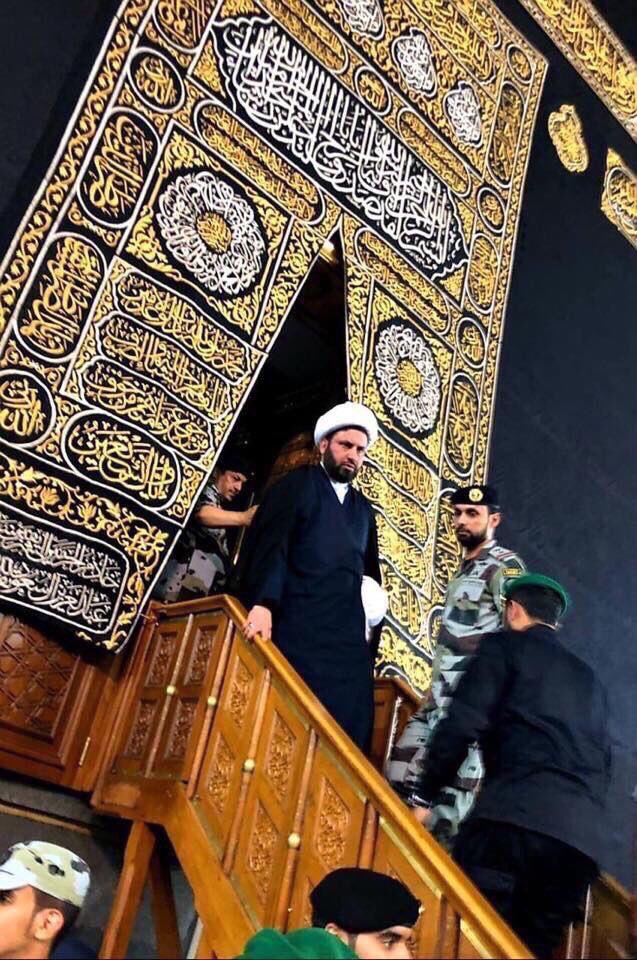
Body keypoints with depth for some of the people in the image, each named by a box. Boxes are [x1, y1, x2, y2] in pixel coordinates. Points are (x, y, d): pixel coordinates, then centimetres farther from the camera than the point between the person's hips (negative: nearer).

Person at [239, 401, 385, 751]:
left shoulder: (363, 509, 22)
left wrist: (374, 600, 9)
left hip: (348, 638, 6)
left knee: (347, 726, 0)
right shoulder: (297, 484, 3)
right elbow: (271, 546, -10)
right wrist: (264, 603, -24)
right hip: (298, 630, -5)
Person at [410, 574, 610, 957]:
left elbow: (462, 725, -4)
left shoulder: (505, 646, 8)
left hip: (515, 814, -6)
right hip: (583, 838, 7)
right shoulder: (590, 679, 27)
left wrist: (424, 796, 3)